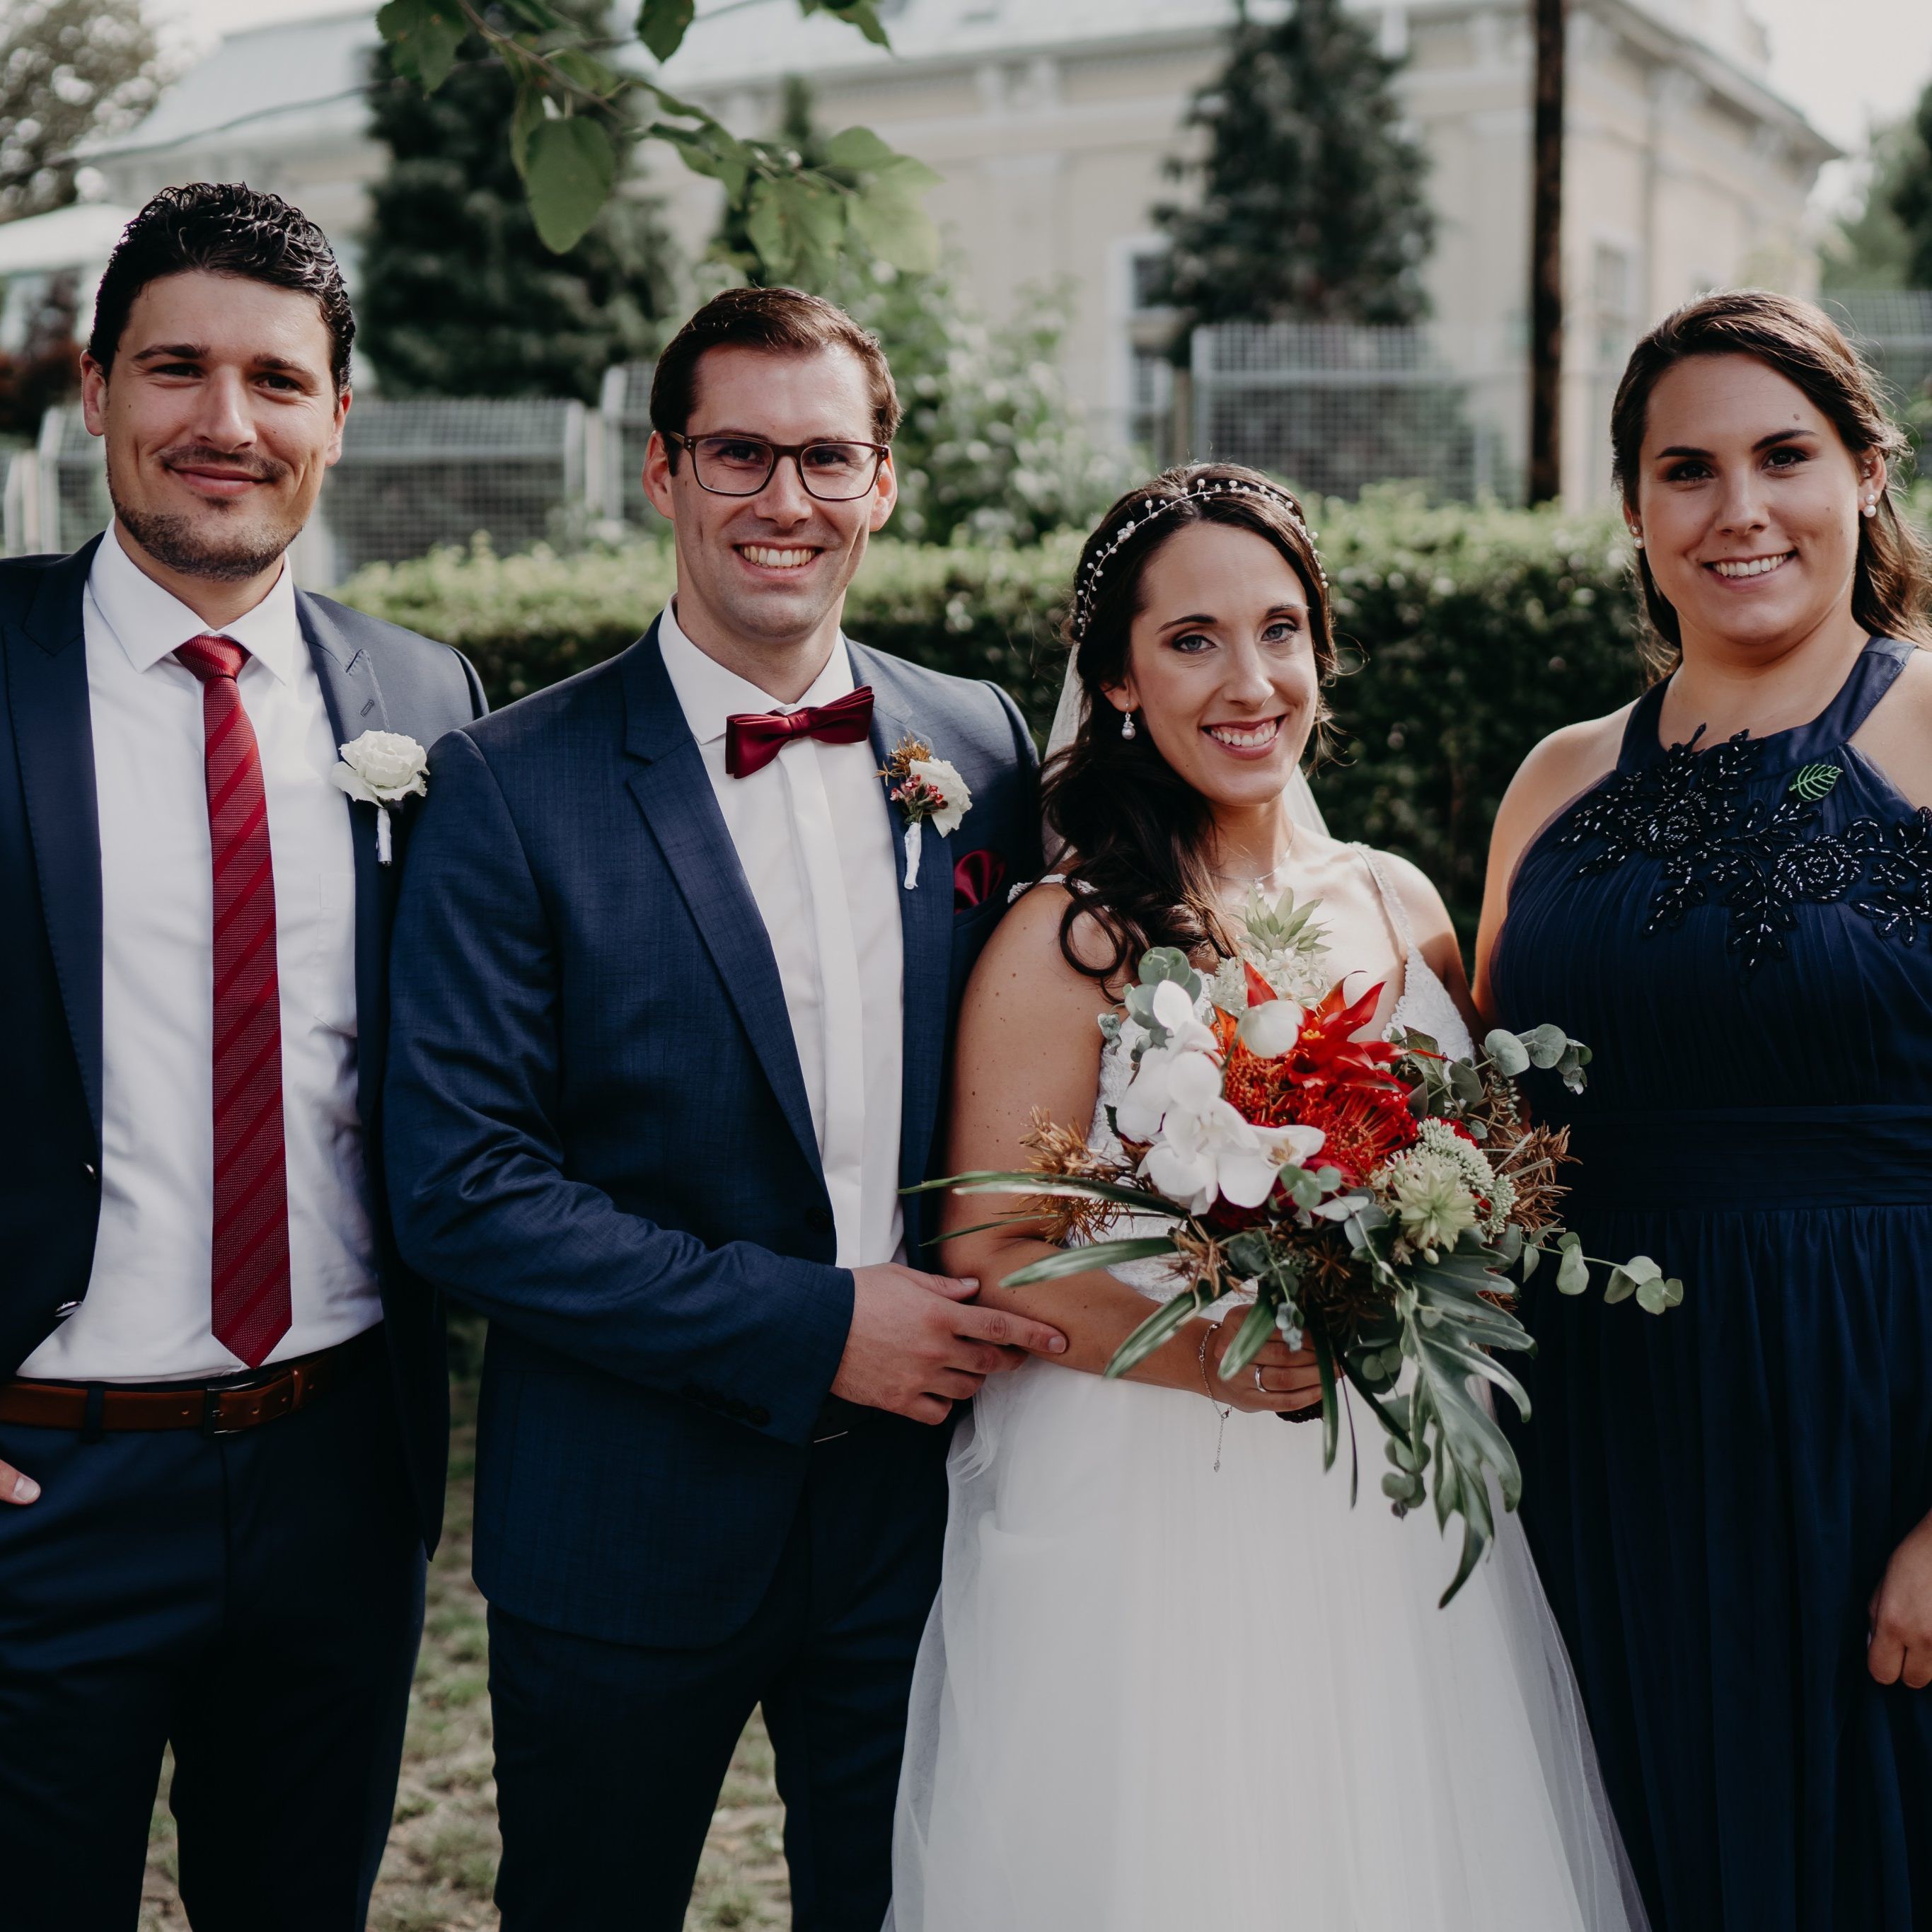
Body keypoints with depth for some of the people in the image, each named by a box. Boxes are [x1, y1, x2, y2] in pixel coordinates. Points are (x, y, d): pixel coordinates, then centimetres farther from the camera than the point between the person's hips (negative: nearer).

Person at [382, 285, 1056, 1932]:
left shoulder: (982, 748, 3)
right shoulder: (512, 785, -10)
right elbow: (462, 1189, -15)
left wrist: (995, 1315, -5)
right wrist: (807, 1326, -18)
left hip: (917, 1498, 3)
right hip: (625, 1536, -3)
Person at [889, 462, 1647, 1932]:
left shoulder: (1402, 906, 7)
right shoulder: (1069, 939, -9)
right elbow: (991, 1259, -11)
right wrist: (1204, 1353, -25)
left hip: (1400, 1526, 5)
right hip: (1149, 1527, -5)